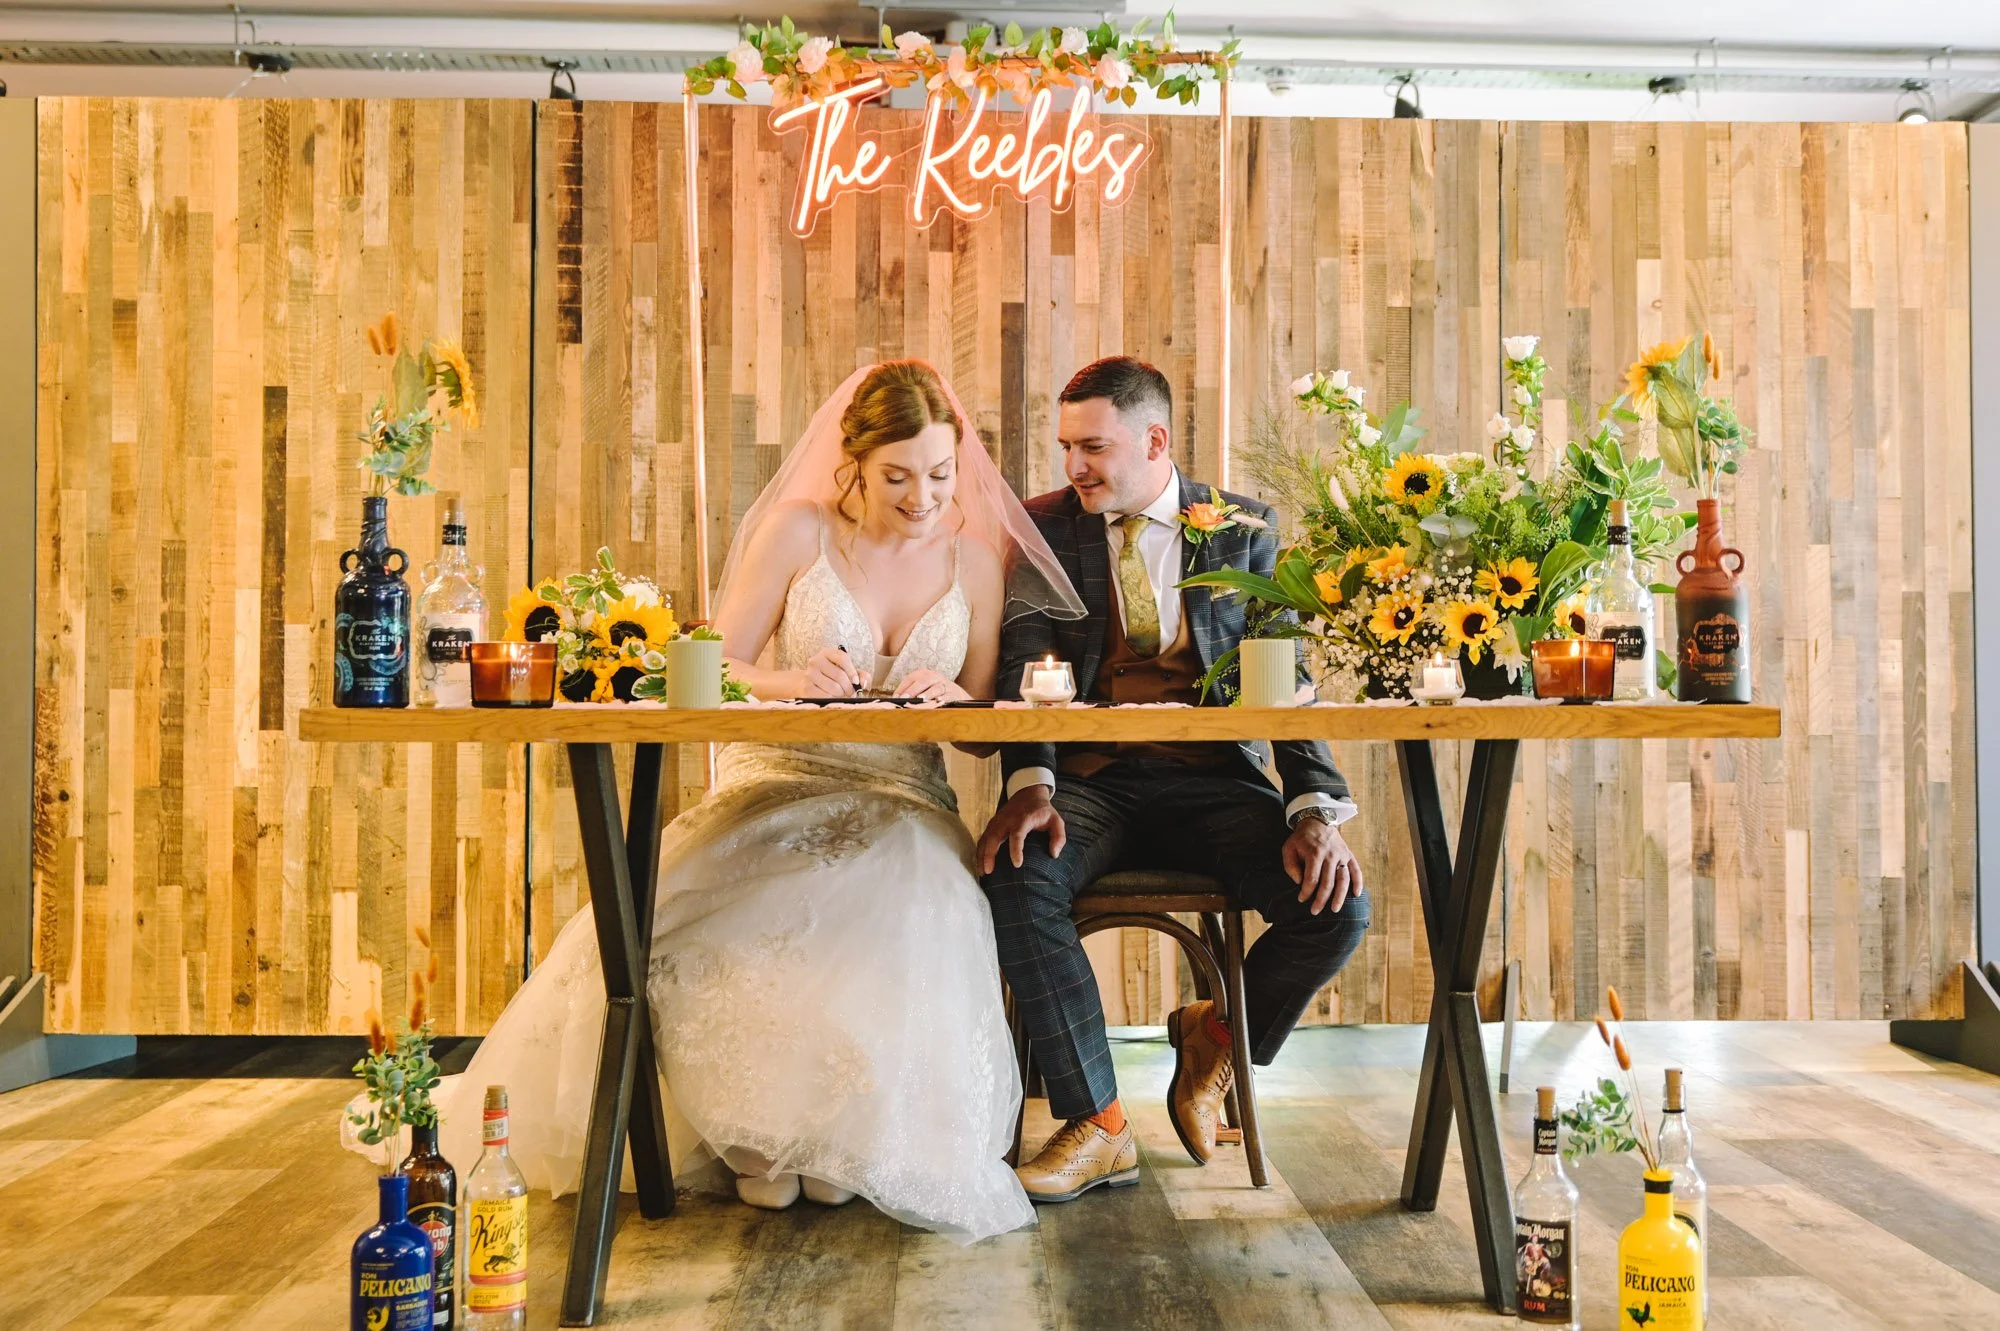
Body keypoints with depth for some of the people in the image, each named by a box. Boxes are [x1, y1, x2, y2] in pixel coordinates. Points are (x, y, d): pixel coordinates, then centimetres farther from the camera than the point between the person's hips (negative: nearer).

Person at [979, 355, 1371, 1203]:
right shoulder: (1042, 527, 6)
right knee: (1016, 880, -31)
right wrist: (1030, 784, -25)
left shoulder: (1245, 529, 6)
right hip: (1089, 781, 0)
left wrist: (1315, 809, -17)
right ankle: (1098, 1127, -14)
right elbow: (1024, 670, -4)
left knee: (1338, 904, -23)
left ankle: (1217, 1038, 11)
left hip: (1211, 780, 1)